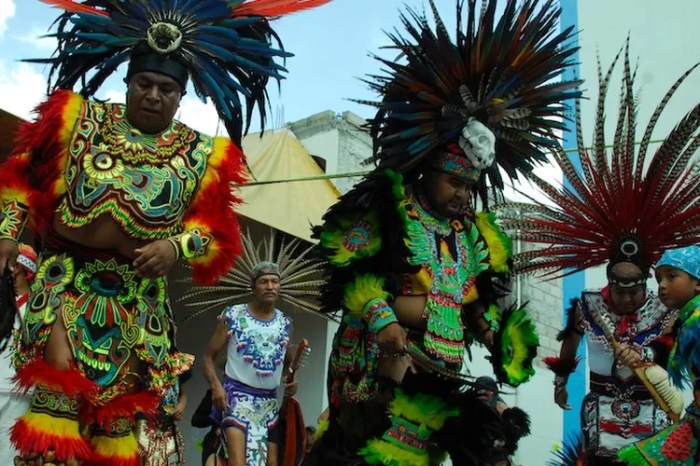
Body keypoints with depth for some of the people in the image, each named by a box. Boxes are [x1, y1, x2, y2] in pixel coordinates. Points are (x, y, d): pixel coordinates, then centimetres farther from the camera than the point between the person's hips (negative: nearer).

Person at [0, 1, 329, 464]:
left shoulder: (203, 154, 4)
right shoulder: (81, 119, 7)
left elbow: (216, 231, 0)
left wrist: (176, 247, -19)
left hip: (137, 297, 1)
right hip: (67, 278, -1)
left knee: (120, 400, 7)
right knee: (58, 386, -12)